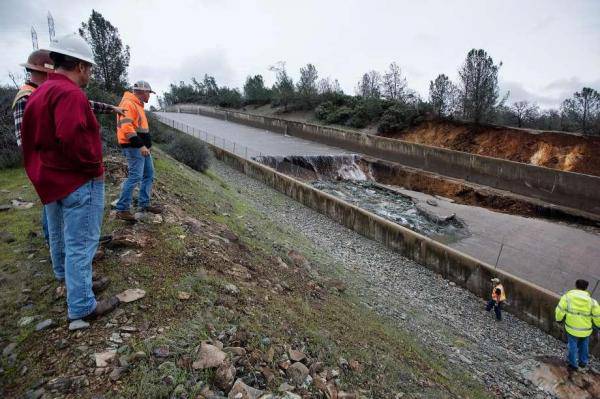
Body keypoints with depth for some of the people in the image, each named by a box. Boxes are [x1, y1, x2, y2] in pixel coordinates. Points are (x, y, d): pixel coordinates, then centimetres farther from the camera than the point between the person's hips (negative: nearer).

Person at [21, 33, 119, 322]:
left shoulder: (39, 93, 11)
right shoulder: (70, 93, -20)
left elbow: (32, 137, 16)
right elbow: (72, 139, -32)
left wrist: (42, 172, 20)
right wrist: (94, 163, -17)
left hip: (50, 179, 10)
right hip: (80, 181, -10)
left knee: (58, 232, 27)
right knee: (81, 243, -4)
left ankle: (63, 272, 52)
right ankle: (82, 306, 4)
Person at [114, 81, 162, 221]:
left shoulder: (137, 105, 20)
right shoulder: (128, 104, -13)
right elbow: (126, 127, -24)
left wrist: (145, 145, 22)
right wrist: (140, 145, -26)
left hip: (142, 147, 11)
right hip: (133, 147, -11)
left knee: (149, 175, 13)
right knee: (135, 177, -13)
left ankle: (144, 204, 22)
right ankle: (122, 209, -6)